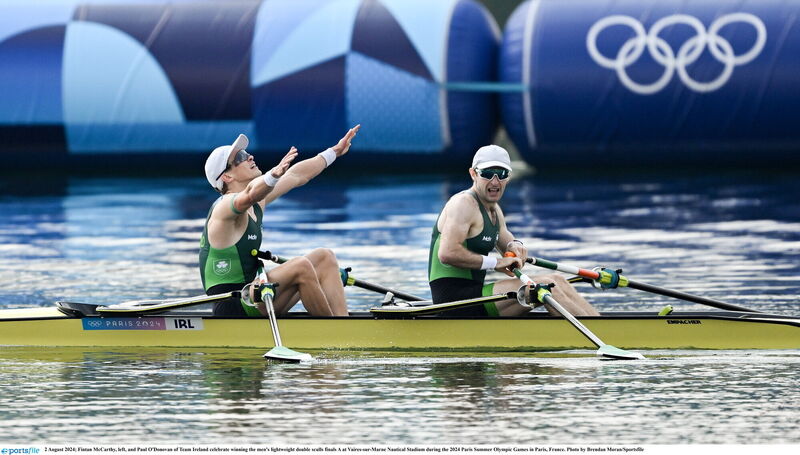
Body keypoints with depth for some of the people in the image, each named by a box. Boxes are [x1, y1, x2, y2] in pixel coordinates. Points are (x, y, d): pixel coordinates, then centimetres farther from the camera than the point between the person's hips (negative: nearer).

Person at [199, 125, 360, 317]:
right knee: (301, 267, -28)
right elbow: (251, 193, -40)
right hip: (232, 307, -11)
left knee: (324, 257, 3)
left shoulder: (257, 204, 13)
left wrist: (335, 151, 28)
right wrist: (274, 174, -59)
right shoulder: (225, 207, -16)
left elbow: (296, 176, 22)